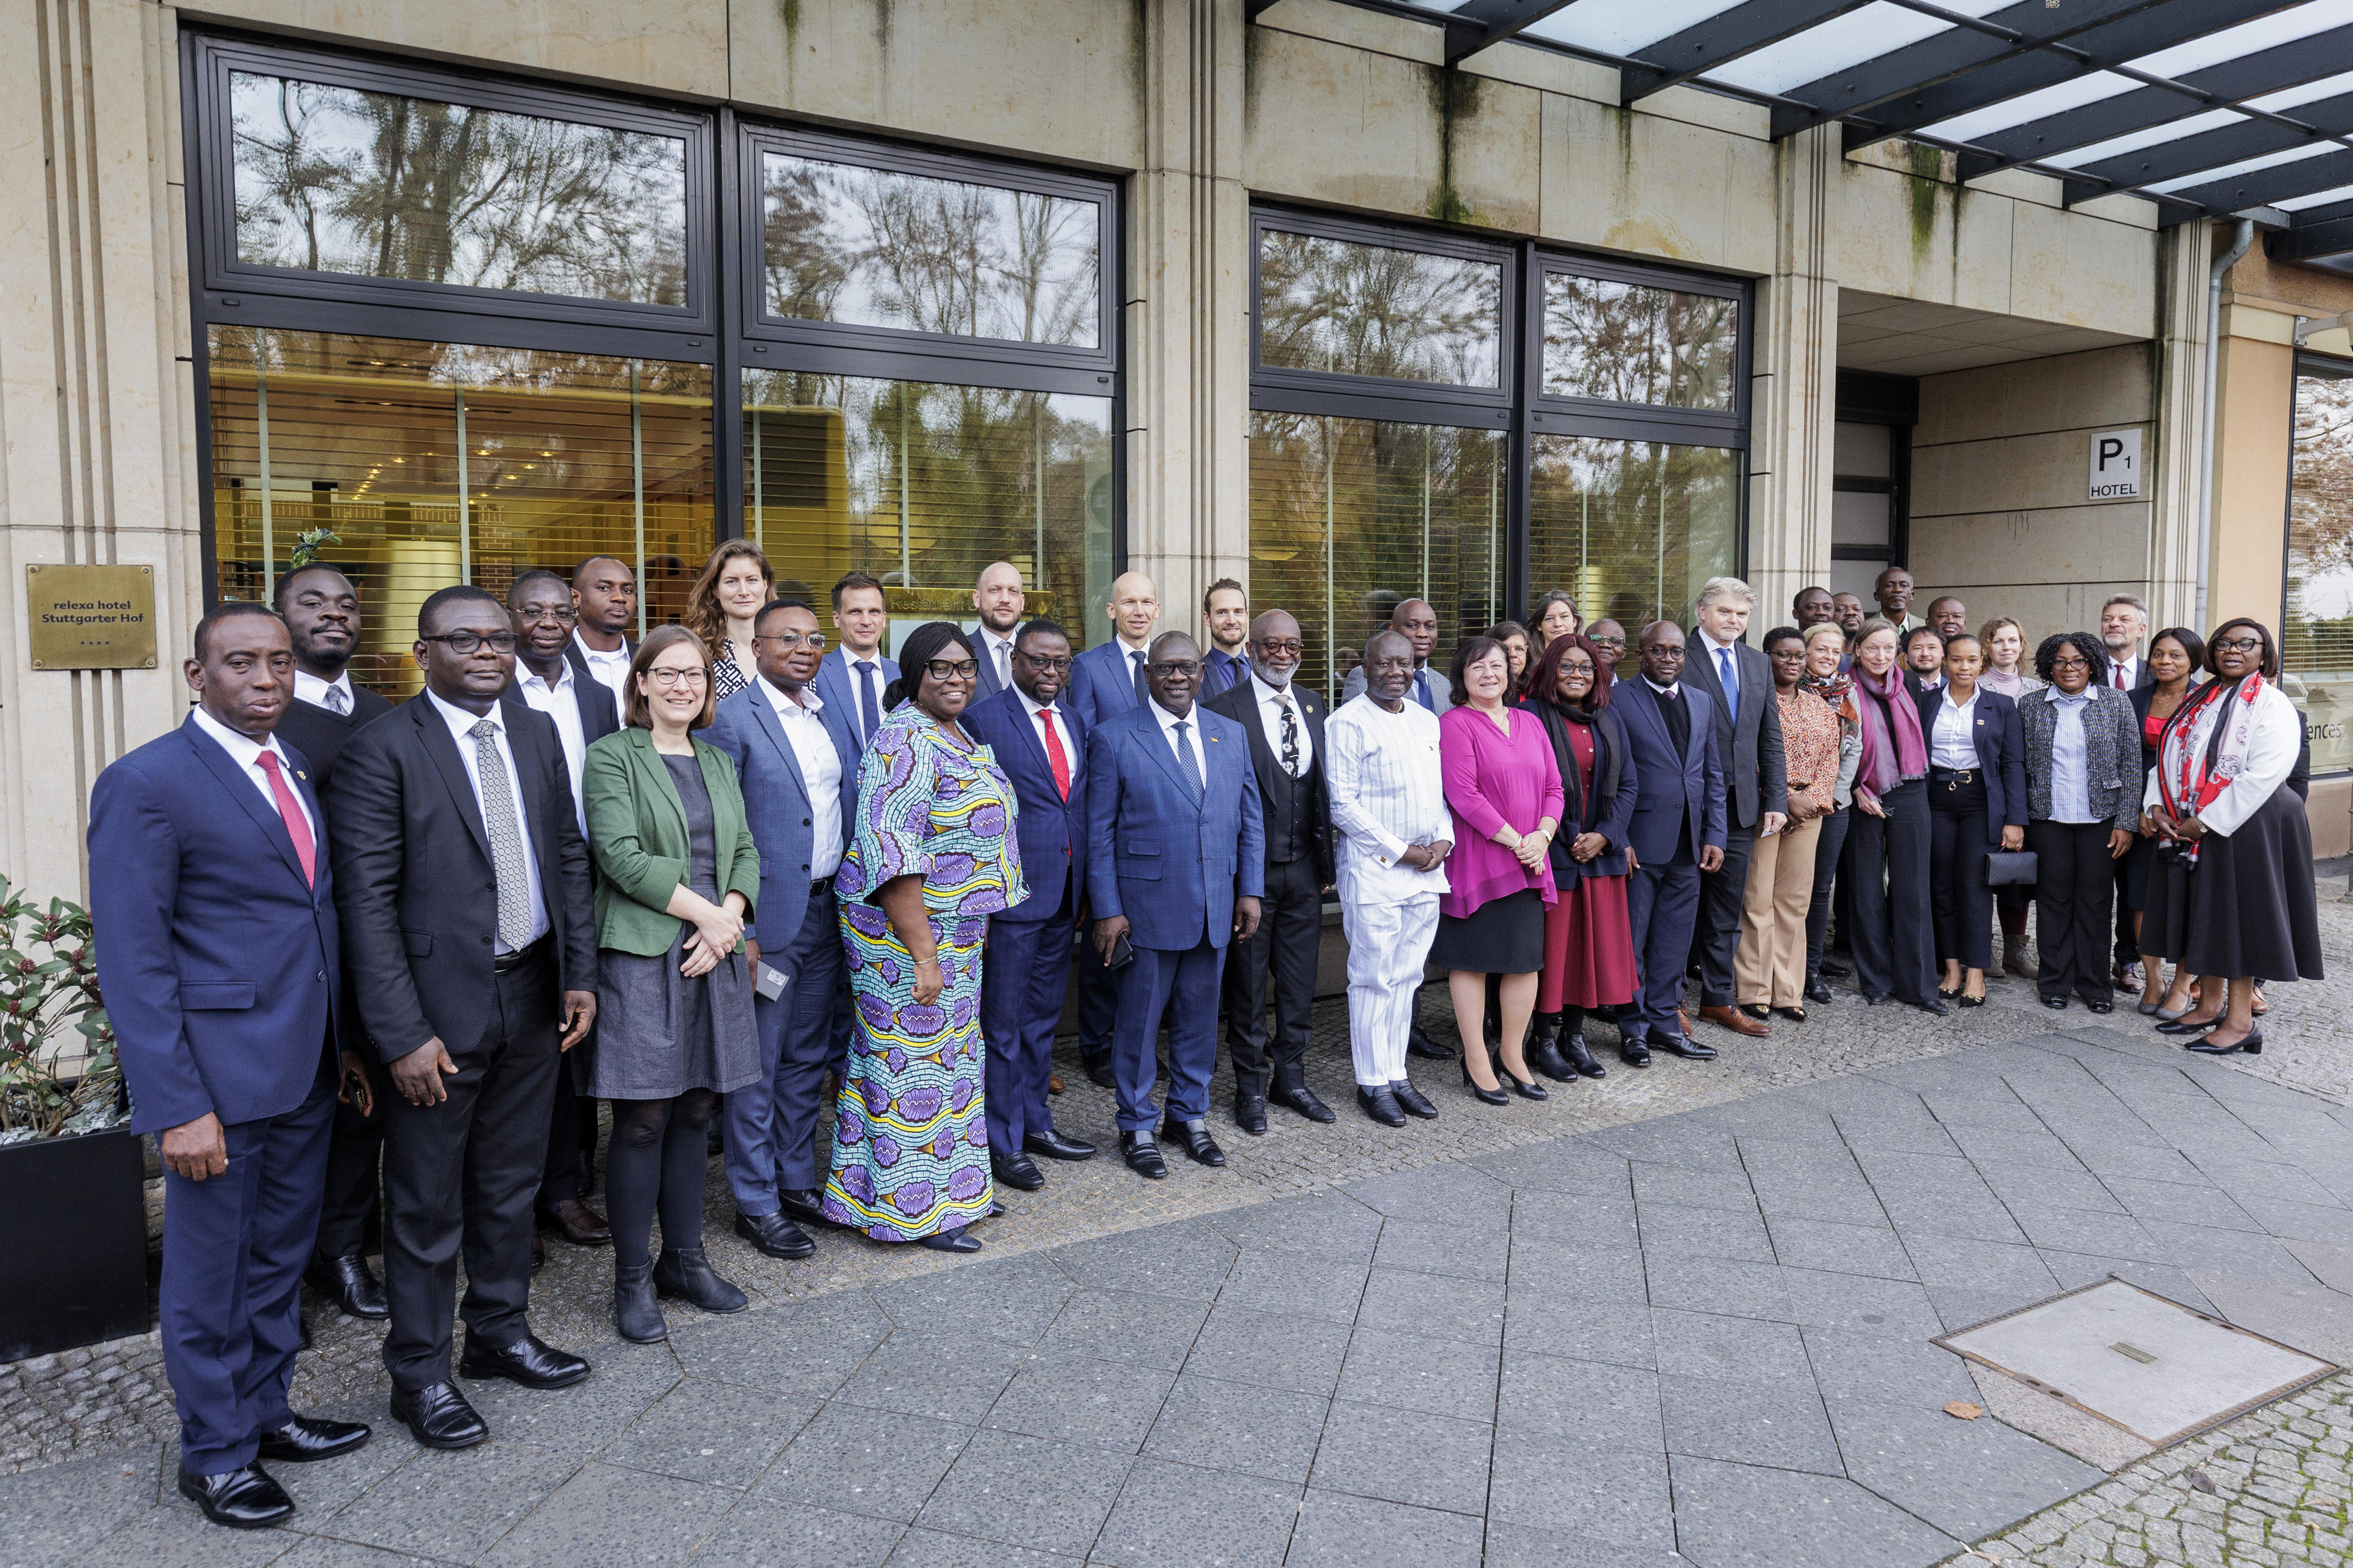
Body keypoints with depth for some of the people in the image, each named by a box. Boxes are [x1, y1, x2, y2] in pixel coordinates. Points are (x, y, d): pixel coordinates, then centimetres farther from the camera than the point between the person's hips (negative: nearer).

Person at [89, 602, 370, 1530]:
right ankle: (214, 1454, 29)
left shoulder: (295, 771, 10)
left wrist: (346, 1046, 8)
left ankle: (265, 1413, 39)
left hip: (305, 1070, 7)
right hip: (218, 1077, -7)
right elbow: (132, 961, -15)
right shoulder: (146, 784, -13)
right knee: (209, 1274, 11)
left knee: (280, 1256, 21)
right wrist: (175, 1107, -19)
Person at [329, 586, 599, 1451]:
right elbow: (367, 901, -15)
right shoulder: (381, 749, -12)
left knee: (511, 1182, 20)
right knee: (427, 1202, 9)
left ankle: (500, 1330, 39)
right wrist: (404, 1034, -18)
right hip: (441, 1006, -6)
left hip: (532, 996, 6)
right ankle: (420, 1373, 26)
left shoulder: (537, 734, 7)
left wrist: (580, 975, 4)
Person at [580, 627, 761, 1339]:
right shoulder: (613, 756, -2)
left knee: (695, 1112, 12)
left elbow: (746, 854, 12)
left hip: (715, 957, 6)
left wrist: (729, 919, -6)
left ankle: (684, 1259, 25)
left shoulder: (718, 761, 16)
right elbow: (621, 855, -13)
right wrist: (703, 913, -13)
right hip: (643, 958, -5)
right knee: (643, 1121, -1)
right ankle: (633, 1279, 13)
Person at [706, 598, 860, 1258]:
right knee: (757, 1067, 4)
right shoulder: (731, 720, -10)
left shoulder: (832, 715, 11)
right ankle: (755, 1203, 17)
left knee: (808, 1059, 17)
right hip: (769, 918, -7)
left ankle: (798, 1183, 30)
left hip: (829, 911, 7)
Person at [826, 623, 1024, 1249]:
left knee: (951, 1053, 17)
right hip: (905, 932, -10)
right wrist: (923, 955, -24)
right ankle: (916, 1209, 14)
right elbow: (888, 853, -24)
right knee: (914, 1062, 1)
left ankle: (956, 1189, 31)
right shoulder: (905, 741, -19)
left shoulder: (956, 737, 12)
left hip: (956, 932, 10)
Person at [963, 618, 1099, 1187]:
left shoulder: (1075, 723, 12)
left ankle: (1035, 1123, 32)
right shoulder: (982, 721, -9)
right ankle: (1002, 1143, 16)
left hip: (1063, 896, 7)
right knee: (1002, 1025, 4)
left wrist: (1083, 887, 11)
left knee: (1043, 1017, 18)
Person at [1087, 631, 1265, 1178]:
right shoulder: (1113, 738, -5)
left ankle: (1189, 1116, 31)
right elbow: (1100, 832, -6)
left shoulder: (1231, 734, 8)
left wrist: (1250, 890, 6)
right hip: (1147, 905, -4)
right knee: (1139, 1020, 6)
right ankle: (1137, 1128, 23)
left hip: (1214, 907, 4)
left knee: (1200, 1019, 14)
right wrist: (1107, 909, -10)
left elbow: (1250, 819, 12)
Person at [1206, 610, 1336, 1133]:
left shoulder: (1312, 704, 9)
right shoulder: (1223, 710, -9)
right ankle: (1250, 1085, 21)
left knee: (1300, 982, 14)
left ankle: (1290, 1076, 29)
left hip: (1304, 870, 5)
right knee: (1247, 984, 8)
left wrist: (1326, 859, 9)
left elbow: (1323, 786, 11)